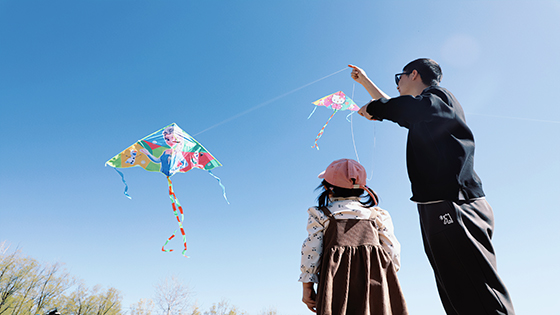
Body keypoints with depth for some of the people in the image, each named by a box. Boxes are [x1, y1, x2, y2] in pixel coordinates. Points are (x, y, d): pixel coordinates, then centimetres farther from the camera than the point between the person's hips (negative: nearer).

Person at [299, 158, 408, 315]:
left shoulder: (320, 215, 9)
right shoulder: (377, 215, 16)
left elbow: (311, 250, 4)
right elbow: (392, 250, 14)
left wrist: (307, 287, 10)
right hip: (375, 277, 2)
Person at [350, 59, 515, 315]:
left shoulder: (437, 95, 1)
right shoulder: (425, 112, 30)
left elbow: (408, 108, -23)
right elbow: (399, 111, 45)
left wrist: (371, 108, -5)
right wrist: (365, 82, 51)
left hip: (453, 207, -10)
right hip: (445, 210, 10)